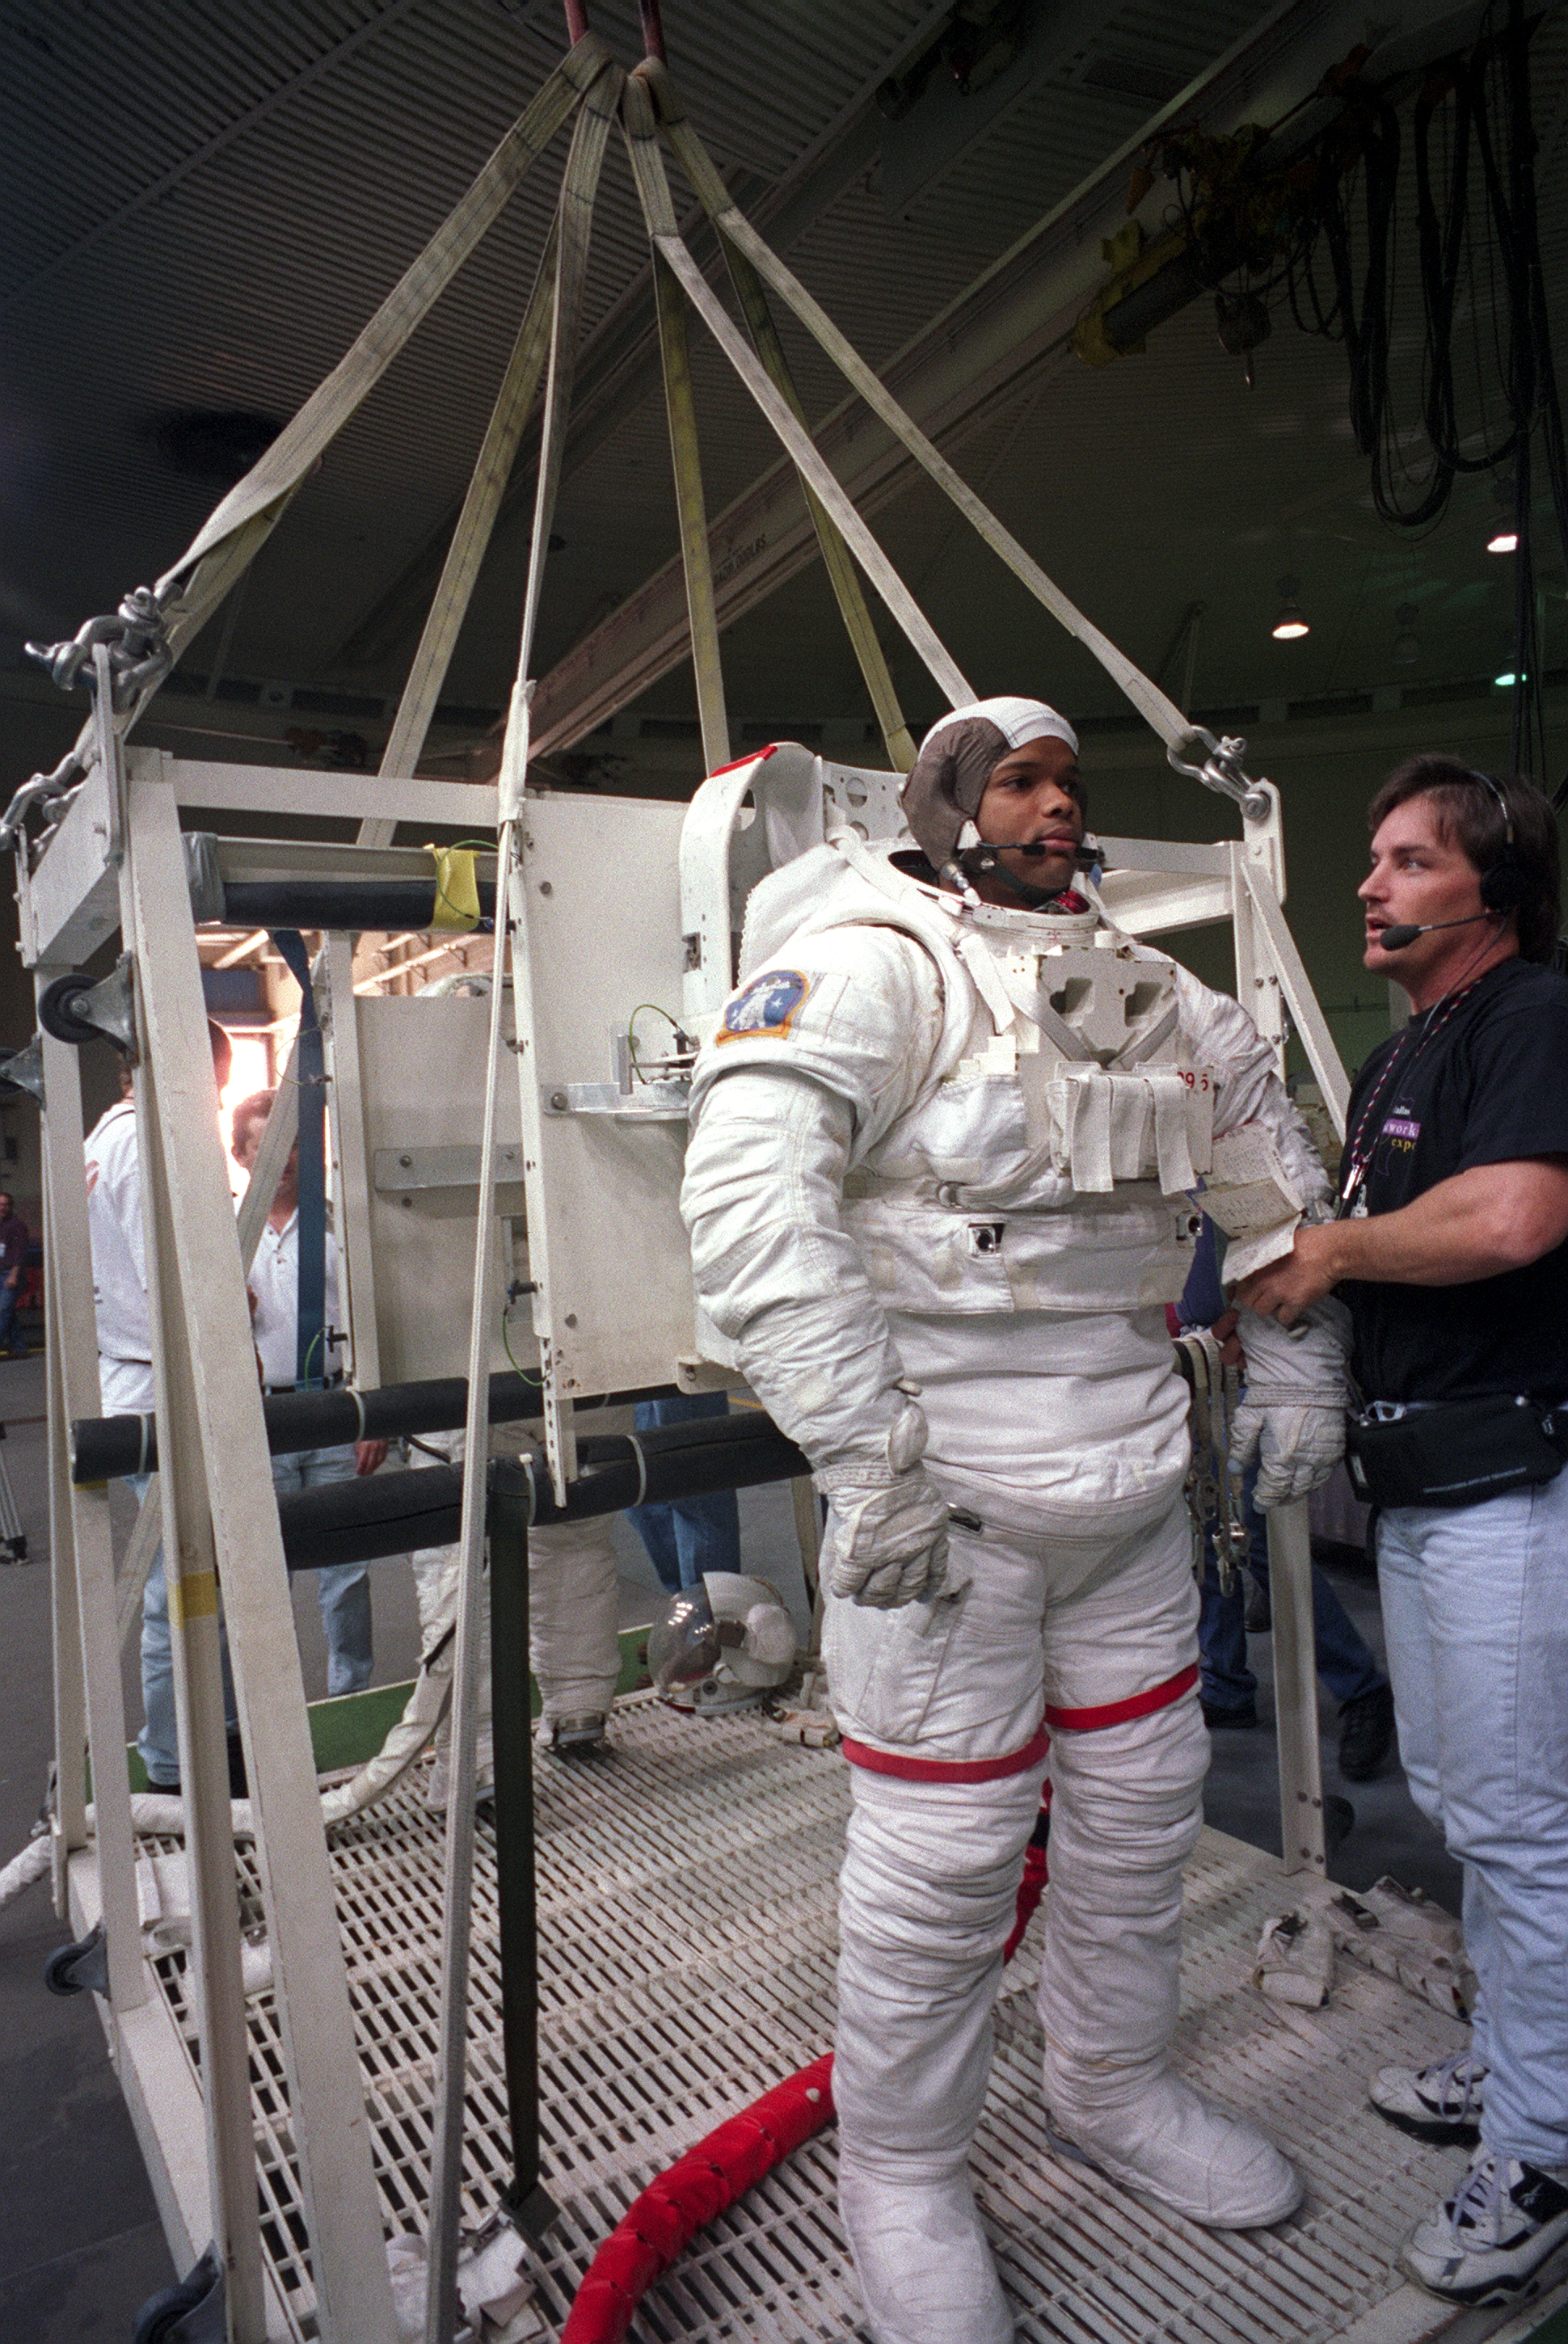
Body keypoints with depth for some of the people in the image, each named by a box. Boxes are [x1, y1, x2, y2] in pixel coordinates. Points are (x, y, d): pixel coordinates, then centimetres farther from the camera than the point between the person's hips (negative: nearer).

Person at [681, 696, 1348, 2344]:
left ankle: (1114, 2095, 47)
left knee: (1142, 1806, 21)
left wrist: (1298, 1349, 19)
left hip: (1131, 1483, 8)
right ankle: (901, 2183, 32)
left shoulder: (1135, 986, 14)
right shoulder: (879, 957, -11)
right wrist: (867, 1450, -26)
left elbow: (1266, 1128, 26)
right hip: (944, 1493, -7)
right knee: (942, 1857, 4)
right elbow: (748, 1189, -24)